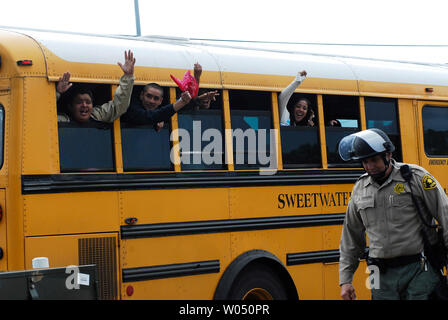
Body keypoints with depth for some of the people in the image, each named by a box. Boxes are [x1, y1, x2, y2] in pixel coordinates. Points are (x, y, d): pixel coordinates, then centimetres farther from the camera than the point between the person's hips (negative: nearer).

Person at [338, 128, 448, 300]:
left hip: (418, 272, -3)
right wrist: (345, 280, 13)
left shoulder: (416, 177, -3)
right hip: (383, 276, 4)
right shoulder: (360, 188, 11)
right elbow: (351, 237, 17)